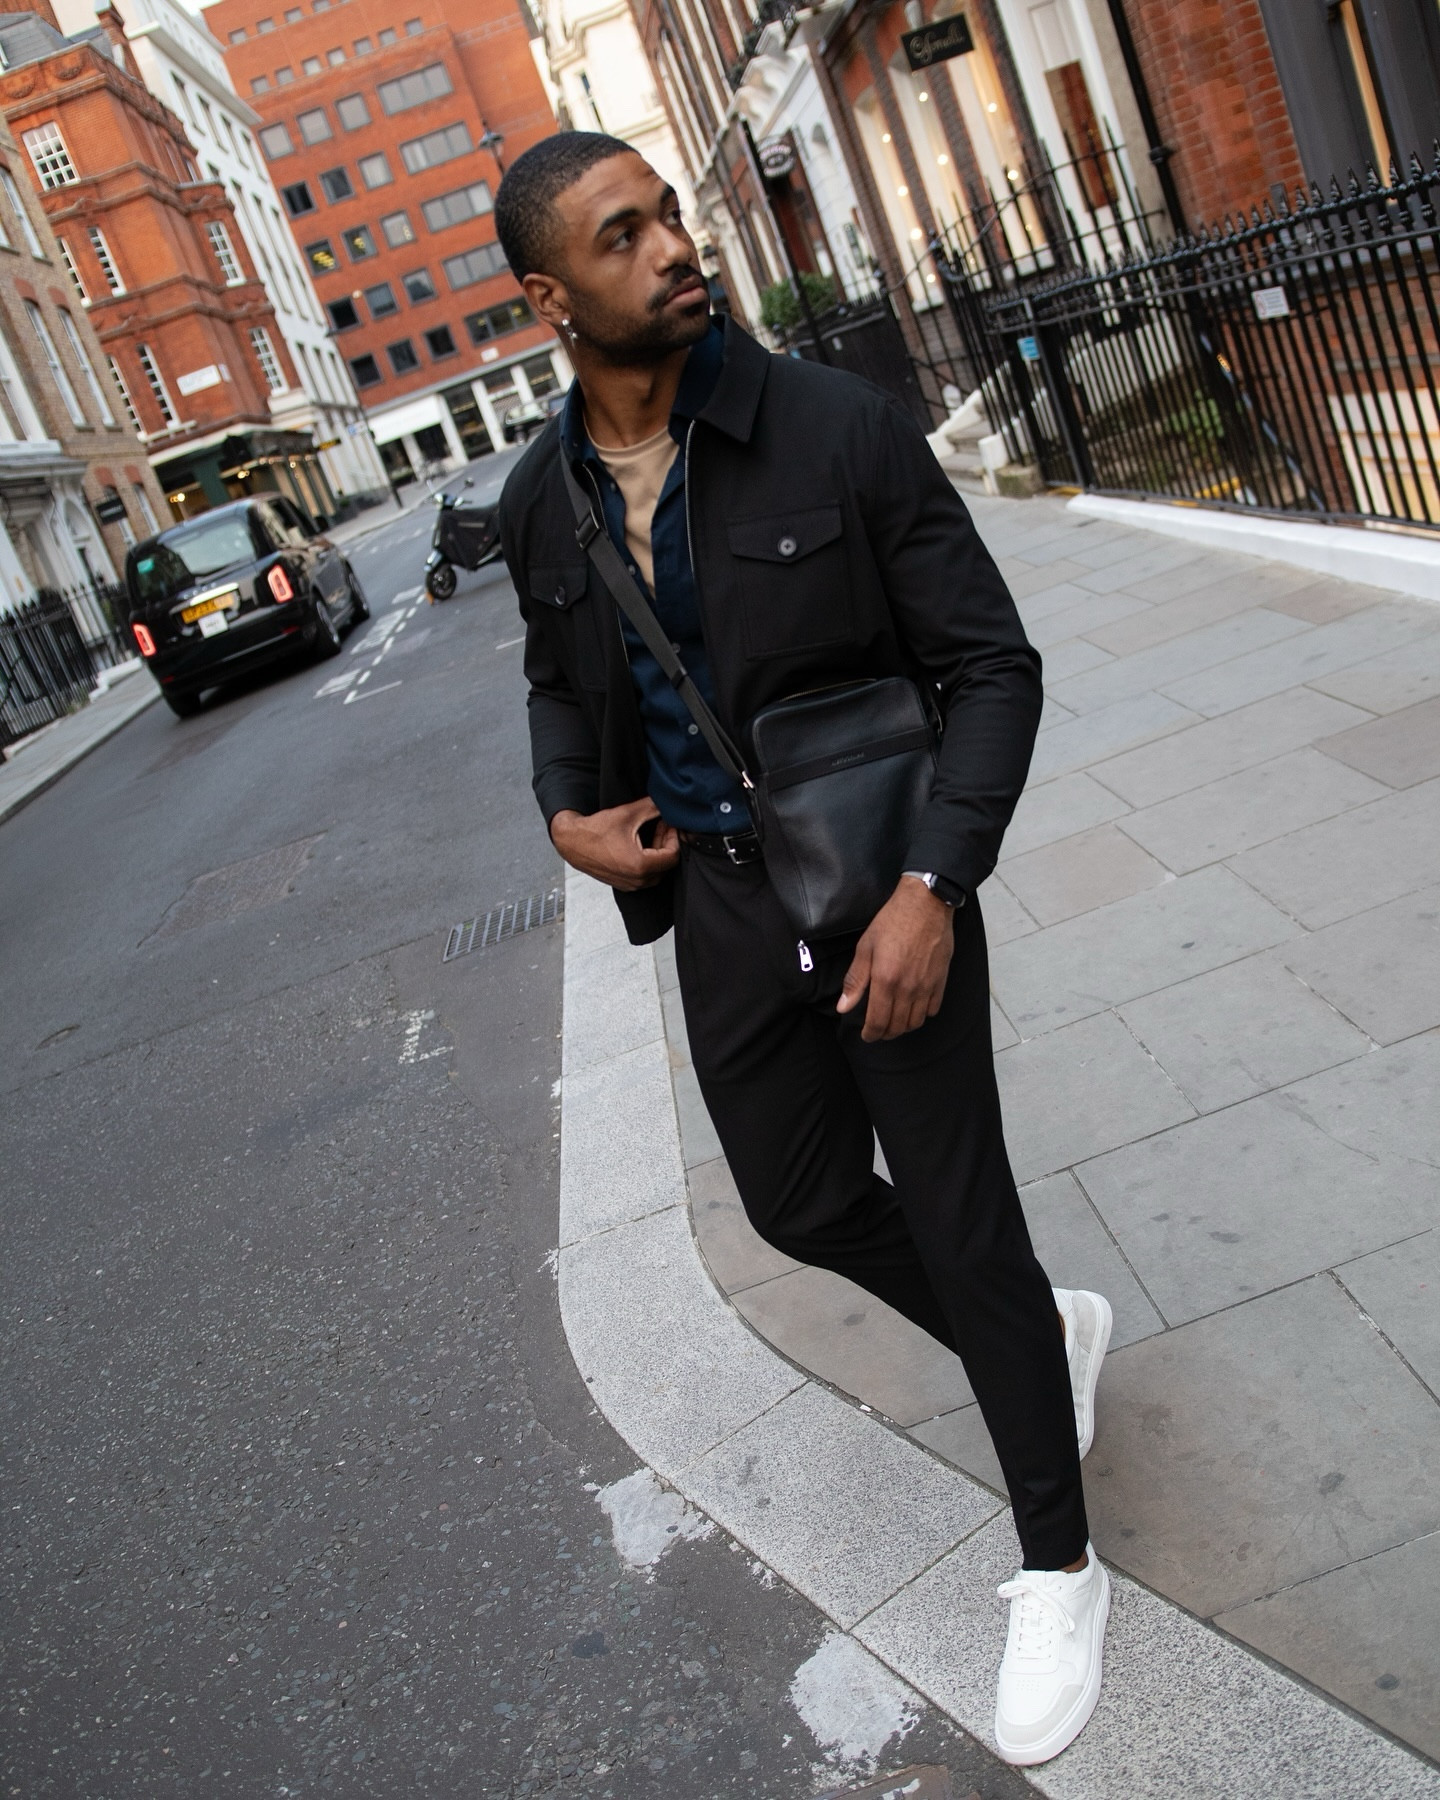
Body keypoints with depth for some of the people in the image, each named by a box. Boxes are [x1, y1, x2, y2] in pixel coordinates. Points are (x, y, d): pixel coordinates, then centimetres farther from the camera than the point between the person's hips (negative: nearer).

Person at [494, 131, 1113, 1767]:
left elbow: (993, 664, -12)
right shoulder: (541, 503, -1)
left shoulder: (839, 430, -15)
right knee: (804, 1206, 16)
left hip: (886, 881, -5)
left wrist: (935, 888, -23)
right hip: (717, 896, 5)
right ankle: (1044, 1333, 46)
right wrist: (566, 813, -2)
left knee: (958, 1218, 3)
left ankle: (1056, 1562, 27)